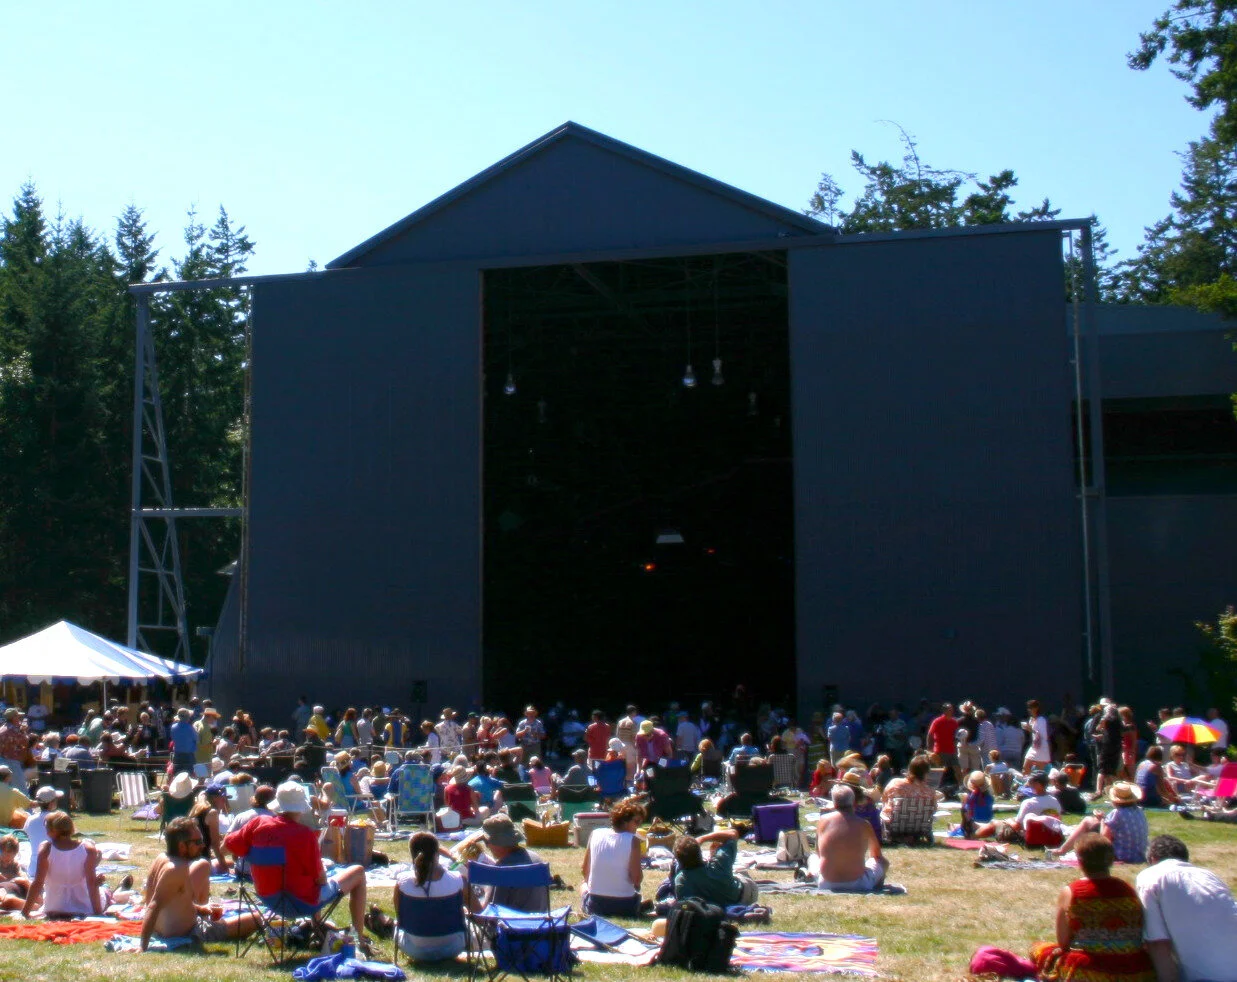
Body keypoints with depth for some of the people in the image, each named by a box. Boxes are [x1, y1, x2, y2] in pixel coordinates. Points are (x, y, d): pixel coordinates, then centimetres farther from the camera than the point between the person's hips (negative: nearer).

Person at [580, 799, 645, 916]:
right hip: (624, 907, -1)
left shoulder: (595, 834, -3)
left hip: (594, 906, 1)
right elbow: (636, 879, -17)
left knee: (584, 885, 35)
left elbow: (584, 871, 5)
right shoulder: (633, 840, -13)